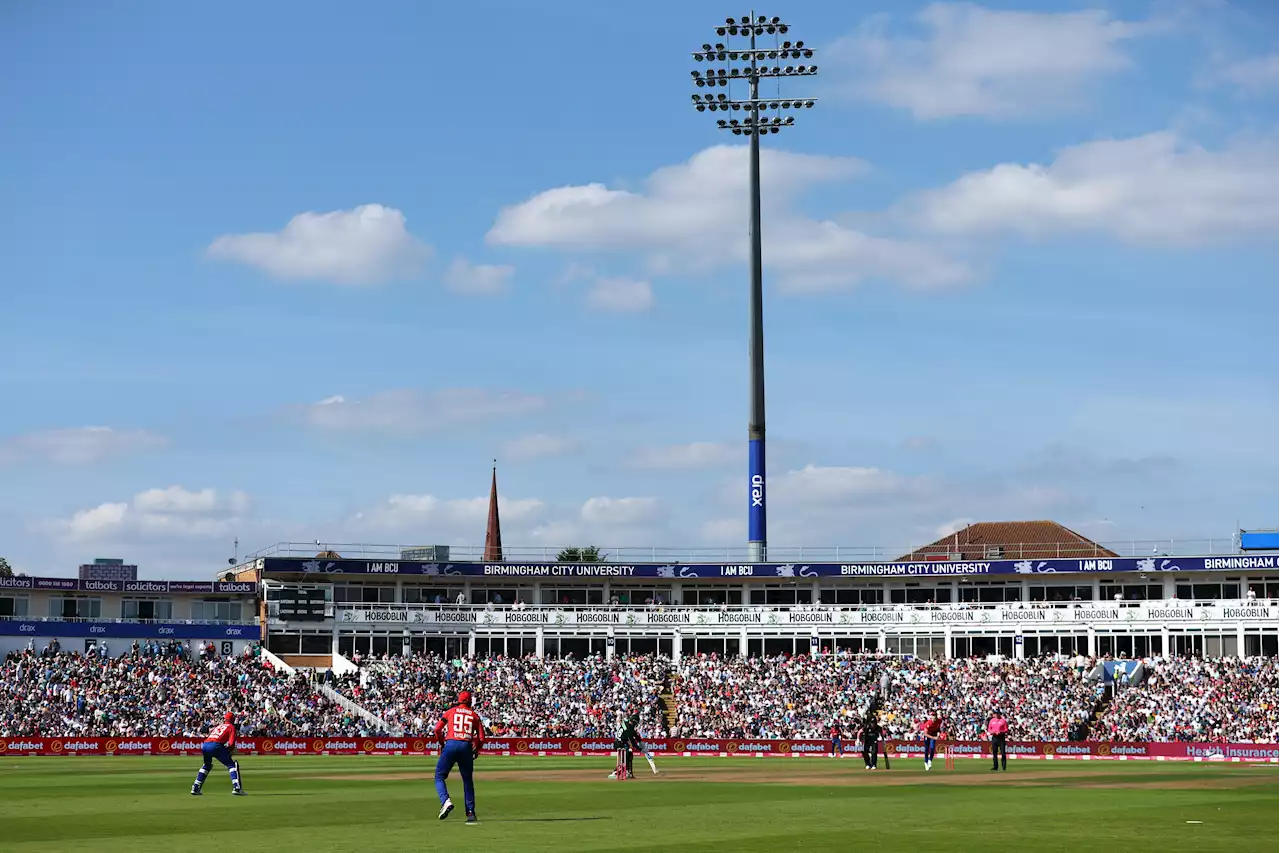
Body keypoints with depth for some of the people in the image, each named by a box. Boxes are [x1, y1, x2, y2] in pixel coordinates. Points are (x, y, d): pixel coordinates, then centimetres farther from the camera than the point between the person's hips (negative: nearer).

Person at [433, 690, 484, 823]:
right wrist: (476, 750, 25)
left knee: (439, 776, 6)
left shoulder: (451, 711, 13)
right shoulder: (474, 715, 15)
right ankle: (471, 813, 10)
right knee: (468, 780, 13)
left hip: (451, 745, -2)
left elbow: (437, 729, 5)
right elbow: (481, 738, 8)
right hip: (467, 747, 2)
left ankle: (446, 801, -19)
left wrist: (442, 743, 20)